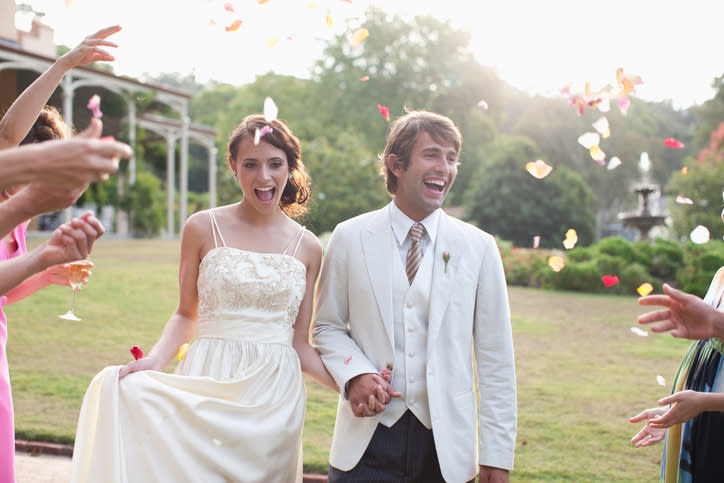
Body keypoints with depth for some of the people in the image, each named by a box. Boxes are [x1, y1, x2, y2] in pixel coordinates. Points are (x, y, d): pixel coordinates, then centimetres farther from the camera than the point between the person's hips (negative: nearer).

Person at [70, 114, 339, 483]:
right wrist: (155, 360, -10)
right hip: (209, 383, -1)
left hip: (275, 398, 2)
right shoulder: (203, 229, 2)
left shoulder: (307, 247, 6)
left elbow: (300, 345, 7)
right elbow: (186, 315, 8)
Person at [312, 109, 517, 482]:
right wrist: (354, 374, -11)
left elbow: (495, 359, 1)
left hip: (447, 447, 1)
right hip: (367, 440, 0)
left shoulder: (479, 247, 1)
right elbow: (327, 327, 9)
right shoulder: (350, 238, 1)